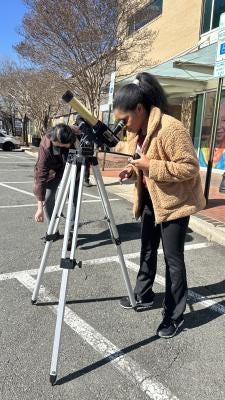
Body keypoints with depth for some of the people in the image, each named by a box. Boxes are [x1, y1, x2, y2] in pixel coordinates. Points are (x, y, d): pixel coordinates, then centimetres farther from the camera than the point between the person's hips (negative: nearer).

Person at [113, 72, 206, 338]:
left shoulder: (170, 128, -24)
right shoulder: (138, 131, 4)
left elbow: (190, 167, -24)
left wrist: (151, 166, -28)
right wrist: (133, 171, -4)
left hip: (174, 202, -8)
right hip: (150, 199, 9)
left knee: (172, 258, 0)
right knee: (147, 251, 18)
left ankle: (174, 316, 16)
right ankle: (143, 296, 37)